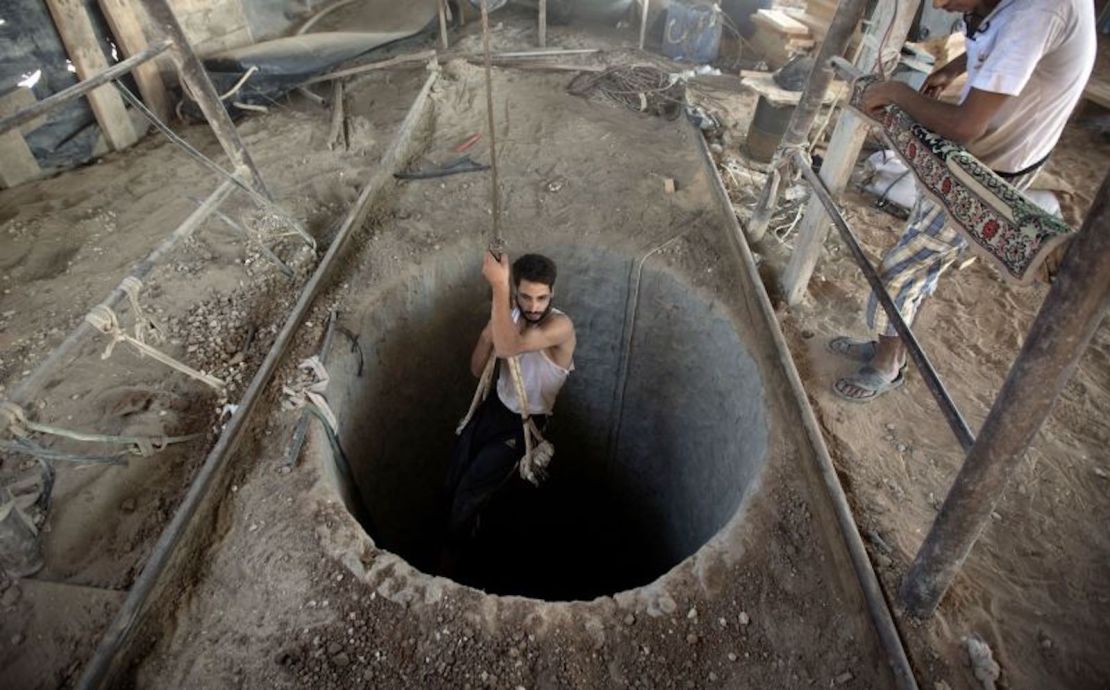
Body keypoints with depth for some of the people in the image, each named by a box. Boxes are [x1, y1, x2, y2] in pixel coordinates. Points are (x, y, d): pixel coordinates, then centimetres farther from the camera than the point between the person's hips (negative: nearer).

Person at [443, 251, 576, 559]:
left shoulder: (561, 326, -28)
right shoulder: (512, 313, -6)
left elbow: (507, 348, -45)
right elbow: (477, 369, -5)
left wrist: (499, 286, -50)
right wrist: (491, 325, -22)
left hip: (524, 422, -6)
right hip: (494, 405, 6)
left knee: (471, 490, 0)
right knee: (454, 481, 12)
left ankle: (450, 554, 28)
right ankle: (466, 526, 44)